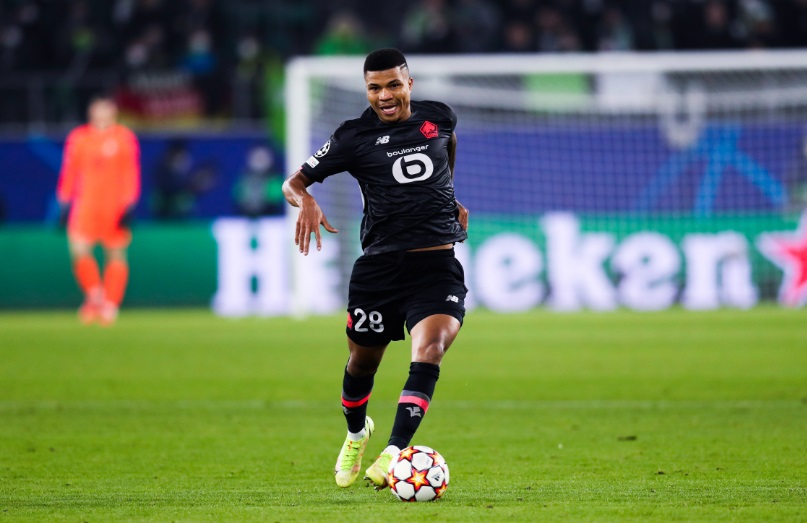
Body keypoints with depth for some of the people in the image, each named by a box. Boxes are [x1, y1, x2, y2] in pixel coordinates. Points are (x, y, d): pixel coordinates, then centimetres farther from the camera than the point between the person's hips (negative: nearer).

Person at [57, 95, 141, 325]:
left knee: (115, 254, 3)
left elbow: (131, 173, 0)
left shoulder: (125, 138, 0)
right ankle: (94, 295, 6)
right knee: (79, 250, -12)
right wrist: (64, 201, 6)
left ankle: (110, 303, 13)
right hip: (85, 203, 1)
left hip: (115, 206, -1)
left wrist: (130, 204, -7)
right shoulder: (78, 138, 5)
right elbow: (69, 171, 10)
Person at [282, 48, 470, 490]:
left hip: (437, 263, 0)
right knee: (363, 361, 13)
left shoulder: (438, 118, 6)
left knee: (429, 349, -24)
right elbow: (292, 183, 0)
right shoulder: (354, 136, -1)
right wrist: (305, 201, -22)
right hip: (378, 265, 0)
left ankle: (393, 454, -29)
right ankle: (356, 433, 46)